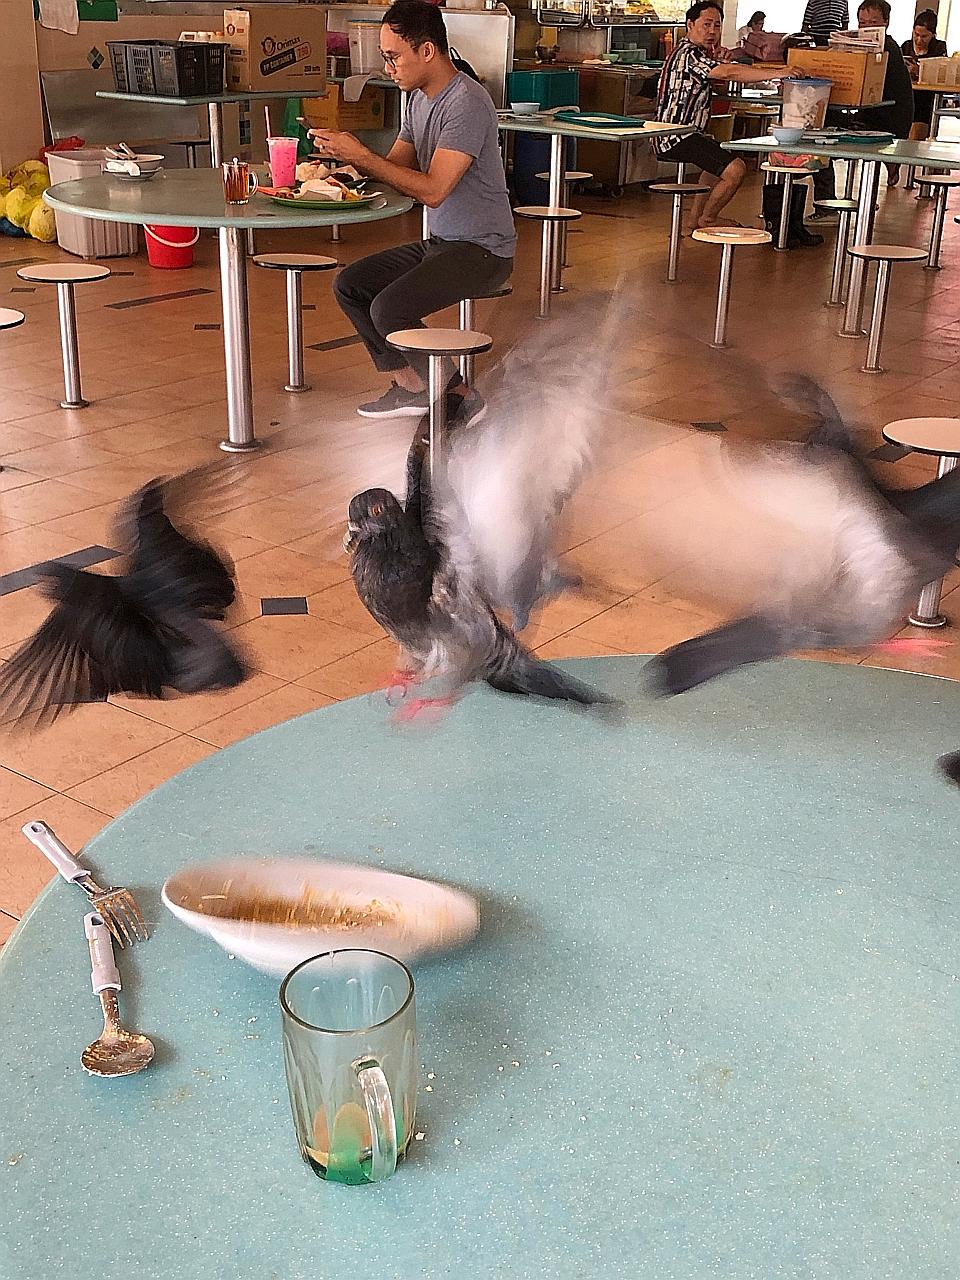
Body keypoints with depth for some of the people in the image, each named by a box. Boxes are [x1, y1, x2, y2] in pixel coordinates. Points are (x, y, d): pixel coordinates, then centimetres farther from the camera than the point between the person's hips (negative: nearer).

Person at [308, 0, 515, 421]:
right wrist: (346, 155, -5)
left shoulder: (466, 102, -20)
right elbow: (395, 168, 13)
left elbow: (432, 190, -26)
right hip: (438, 242, 10)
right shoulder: (419, 98, 10)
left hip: (482, 251, -10)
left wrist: (362, 156, -22)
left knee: (389, 308, -25)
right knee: (349, 285, 4)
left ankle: (457, 395, -8)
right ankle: (410, 385, 7)